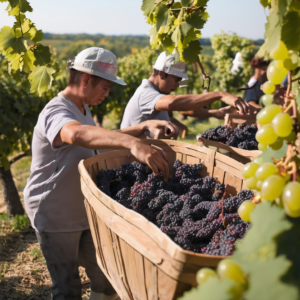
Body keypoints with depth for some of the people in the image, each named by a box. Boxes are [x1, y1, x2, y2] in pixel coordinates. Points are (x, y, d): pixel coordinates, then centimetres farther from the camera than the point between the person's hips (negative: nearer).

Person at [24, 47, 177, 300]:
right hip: (56, 219, -9)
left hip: (85, 213, 9)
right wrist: (132, 142, -64)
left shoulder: (83, 110, 7)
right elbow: (76, 134, -48)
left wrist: (144, 126, -2)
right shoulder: (56, 112, -25)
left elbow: (106, 138, 16)